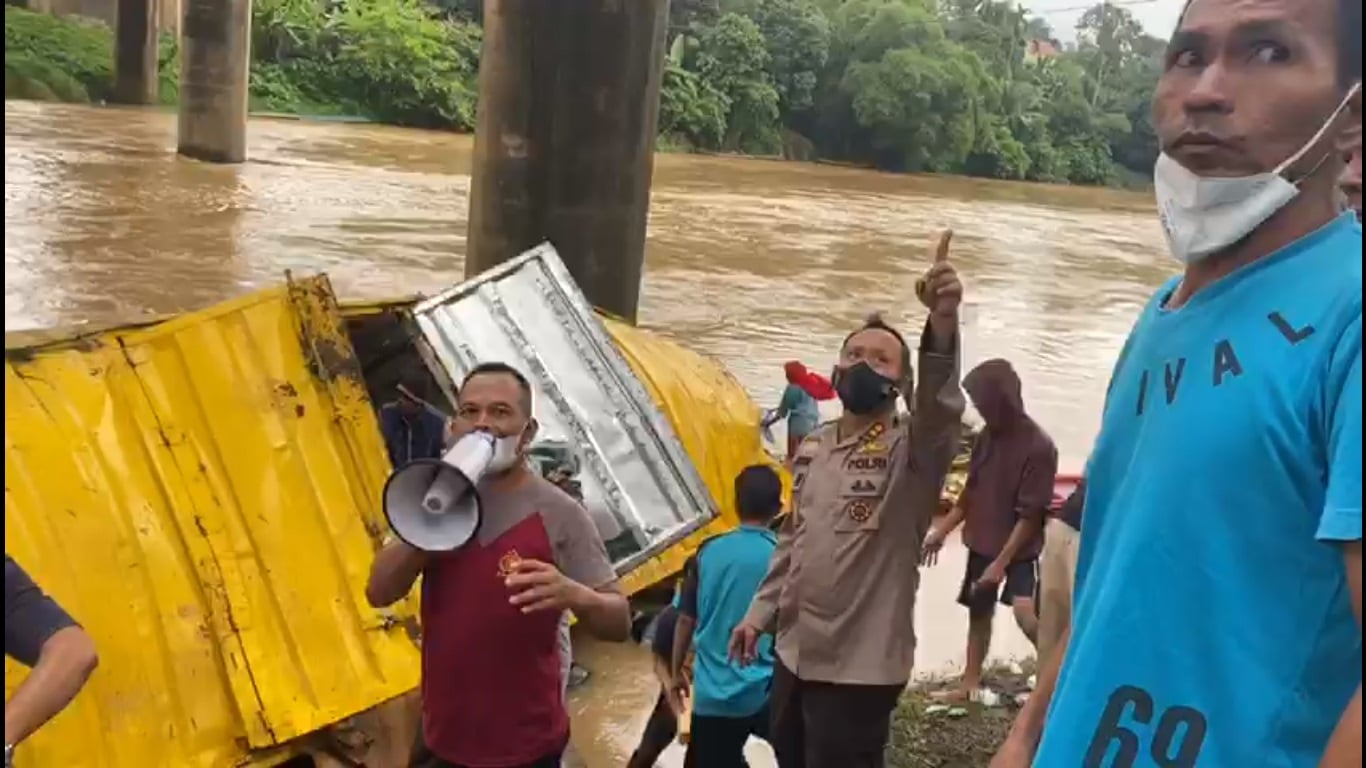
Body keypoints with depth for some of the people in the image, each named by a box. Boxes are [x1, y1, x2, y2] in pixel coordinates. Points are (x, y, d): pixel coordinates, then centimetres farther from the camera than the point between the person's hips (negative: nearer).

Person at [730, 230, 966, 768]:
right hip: (795, 652, 7)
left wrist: (943, 323, -50)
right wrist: (761, 612, 13)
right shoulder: (812, 447, 9)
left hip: (861, 665, -6)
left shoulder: (911, 449, -11)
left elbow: (938, 409, -33)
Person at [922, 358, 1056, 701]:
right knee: (979, 610, 14)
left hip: (1019, 548, -7)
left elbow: (1031, 515, -19)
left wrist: (1001, 563, -20)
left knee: (1026, 614, -22)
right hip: (982, 543, 7)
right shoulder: (987, 437, 1)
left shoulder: (1038, 446, -19)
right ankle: (971, 683, 26)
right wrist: (942, 531, 10)